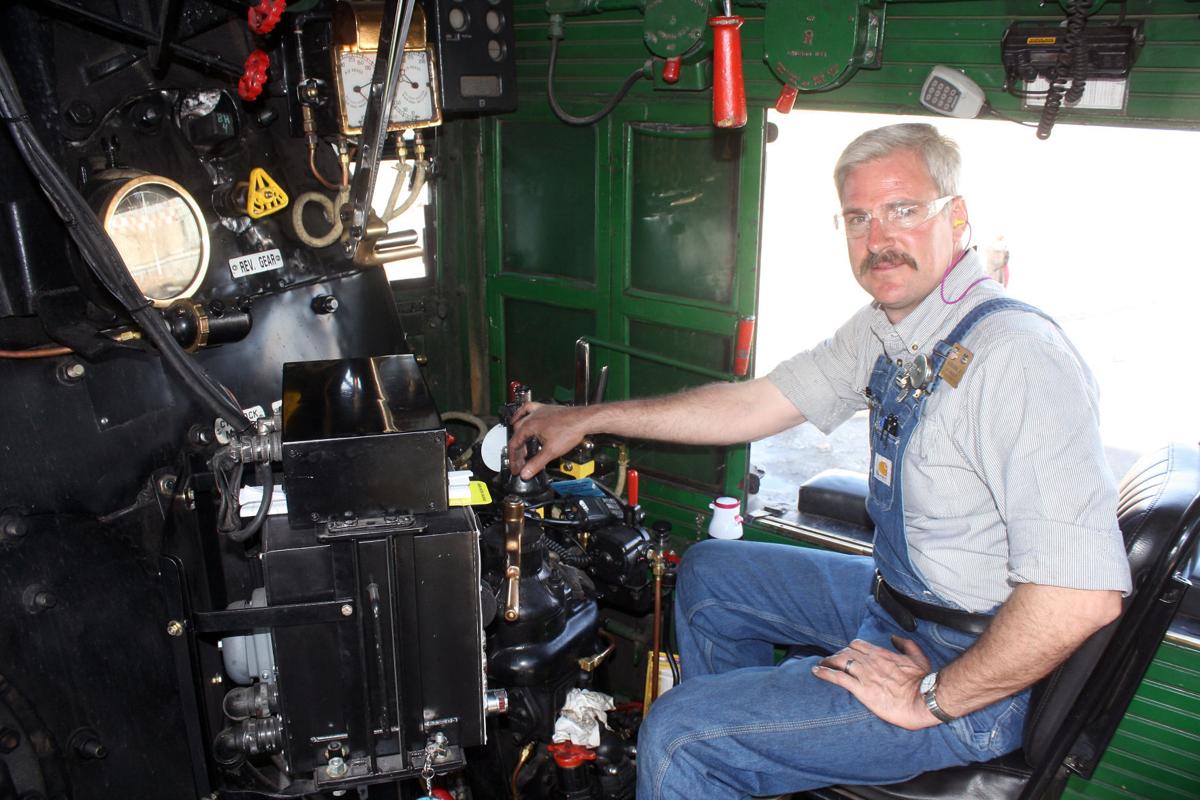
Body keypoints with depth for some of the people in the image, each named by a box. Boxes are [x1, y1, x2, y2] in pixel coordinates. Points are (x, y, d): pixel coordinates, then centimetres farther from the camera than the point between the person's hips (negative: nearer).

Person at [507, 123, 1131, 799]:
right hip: (896, 598, 9)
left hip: (968, 667, -9)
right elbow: (755, 405, 7)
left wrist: (931, 699, -22)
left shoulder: (1017, 356, -29)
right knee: (708, 573, 22)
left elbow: (1084, 595, -34)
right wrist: (586, 419, 8)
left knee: (678, 734, -14)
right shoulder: (887, 328, 1)